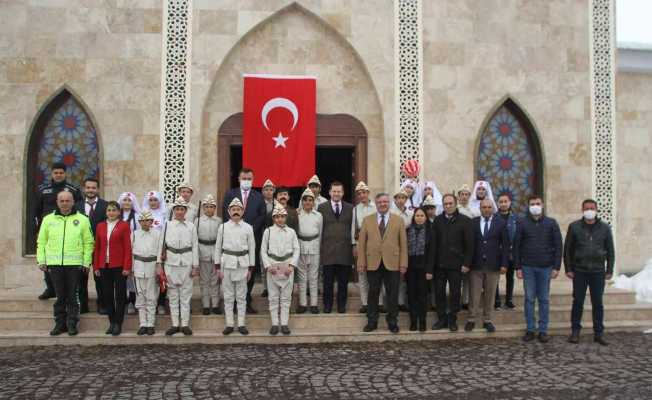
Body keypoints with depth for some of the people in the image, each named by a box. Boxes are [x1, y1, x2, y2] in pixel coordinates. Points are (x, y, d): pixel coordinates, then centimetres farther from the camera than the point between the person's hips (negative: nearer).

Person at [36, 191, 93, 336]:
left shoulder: (82, 220, 3)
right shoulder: (48, 219, 9)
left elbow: (88, 242, 2)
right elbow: (41, 242, 12)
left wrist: (87, 262, -3)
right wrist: (41, 260, 5)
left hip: (74, 264, -2)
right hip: (54, 264, 2)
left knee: (72, 296, 3)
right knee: (59, 296, 7)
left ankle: (72, 324, 11)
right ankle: (60, 323, 17)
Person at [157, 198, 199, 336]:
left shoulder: (191, 226, 3)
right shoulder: (167, 225, 2)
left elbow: (195, 247, 4)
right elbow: (161, 245, 3)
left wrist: (195, 266, 1)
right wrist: (159, 264, -1)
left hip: (186, 264, 0)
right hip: (171, 263, 0)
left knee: (186, 295, 4)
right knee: (173, 295, 7)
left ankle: (185, 324, 12)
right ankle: (175, 325, 14)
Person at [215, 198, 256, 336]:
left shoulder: (248, 228, 2)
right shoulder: (223, 227, 1)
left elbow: (252, 248, 5)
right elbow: (218, 247, 4)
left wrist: (250, 268, 3)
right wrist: (218, 267, 0)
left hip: (242, 263, 0)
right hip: (227, 263, 0)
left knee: (241, 296, 6)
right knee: (228, 296, 5)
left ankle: (241, 324, 12)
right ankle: (229, 324, 12)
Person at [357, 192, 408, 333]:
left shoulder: (398, 220, 6)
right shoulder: (367, 220, 7)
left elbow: (403, 243, 3)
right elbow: (361, 243, 4)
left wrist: (403, 263, -3)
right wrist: (361, 263, -2)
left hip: (392, 263, 0)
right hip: (373, 263, 1)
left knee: (392, 294, 5)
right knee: (373, 294, 7)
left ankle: (392, 322, 17)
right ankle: (372, 322, 18)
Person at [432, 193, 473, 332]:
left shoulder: (464, 221, -2)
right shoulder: (438, 220, 6)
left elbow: (469, 244, -4)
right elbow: (434, 242, 7)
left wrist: (466, 263, -9)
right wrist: (432, 261, 2)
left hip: (456, 264, -2)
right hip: (439, 263, 3)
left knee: (455, 293, 5)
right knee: (439, 292, 7)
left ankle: (452, 320, 17)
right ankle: (442, 319, 19)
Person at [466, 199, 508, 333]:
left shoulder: (501, 223, 2)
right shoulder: (473, 222, 3)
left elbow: (505, 245, 2)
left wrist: (504, 264, -5)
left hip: (493, 265, 0)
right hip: (476, 264, 0)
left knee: (490, 294, 8)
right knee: (474, 294, 3)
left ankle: (488, 320, 17)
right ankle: (472, 320, 12)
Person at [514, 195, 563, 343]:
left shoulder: (551, 223, 2)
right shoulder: (522, 223, 1)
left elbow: (558, 246, 2)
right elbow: (517, 246, 2)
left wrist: (556, 267, -5)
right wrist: (517, 267, -3)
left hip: (545, 267, 0)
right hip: (528, 267, 0)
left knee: (544, 299, 6)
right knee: (529, 299, 5)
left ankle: (543, 330, 13)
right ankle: (530, 330, 12)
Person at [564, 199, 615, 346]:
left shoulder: (605, 228, 5)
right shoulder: (574, 227, 1)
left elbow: (610, 250, 8)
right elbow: (567, 249, 3)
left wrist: (610, 270, 3)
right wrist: (568, 269, -2)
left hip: (598, 272, 1)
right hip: (579, 271, -1)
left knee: (597, 303, 6)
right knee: (578, 302, 3)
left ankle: (599, 333, 14)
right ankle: (575, 332, 12)